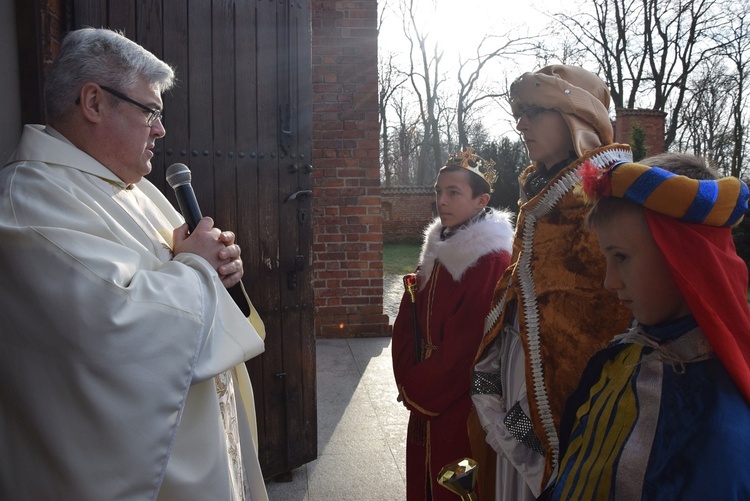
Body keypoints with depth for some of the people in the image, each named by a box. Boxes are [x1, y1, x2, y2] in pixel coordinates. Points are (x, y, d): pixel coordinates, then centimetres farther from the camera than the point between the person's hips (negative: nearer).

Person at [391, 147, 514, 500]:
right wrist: (409, 383, -3)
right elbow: (408, 322, 7)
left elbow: (468, 343, -21)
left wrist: (418, 391, -11)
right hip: (424, 401, 7)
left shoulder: (492, 260, -19)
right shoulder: (438, 248, 7)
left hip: (462, 408, -7)